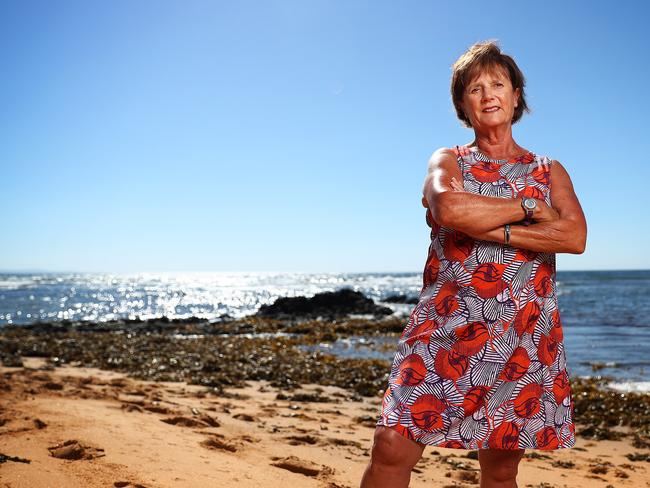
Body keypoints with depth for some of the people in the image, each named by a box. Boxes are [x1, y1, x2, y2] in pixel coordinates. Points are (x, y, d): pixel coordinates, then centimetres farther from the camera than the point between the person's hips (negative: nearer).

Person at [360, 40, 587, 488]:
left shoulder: (549, 171, 14)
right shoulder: (448, 161, 9)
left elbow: (575, 236, -6)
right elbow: (448, 208, -16)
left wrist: (485, 227, -12)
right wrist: (527, 207, -7)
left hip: (526, 337, 2)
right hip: (447, 329, -2)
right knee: (392, 449, -11)